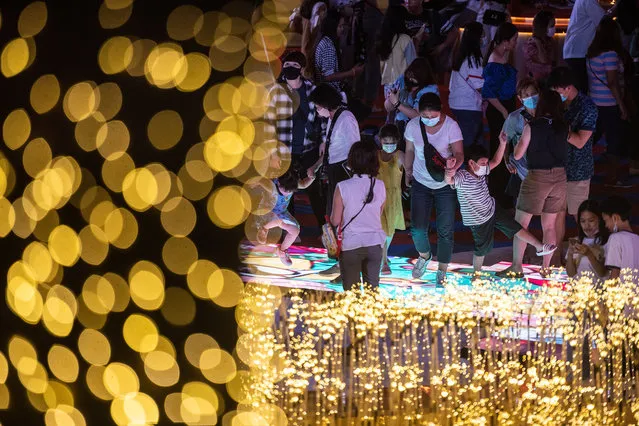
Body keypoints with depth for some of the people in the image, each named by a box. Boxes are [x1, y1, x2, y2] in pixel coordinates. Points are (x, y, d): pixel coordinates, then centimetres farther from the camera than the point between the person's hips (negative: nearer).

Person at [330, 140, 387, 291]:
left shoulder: (343, 188, -13)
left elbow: (335, 221, -7)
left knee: (351, 291, 7)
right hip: (375, 243, 3)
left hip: (350, 245, -3)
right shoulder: (380, 186, -3)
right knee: (372, 288, 9)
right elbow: (379, 215, 8)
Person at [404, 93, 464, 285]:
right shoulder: (413, 125, -10)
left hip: (445, 184, -2)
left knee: (445, 230, 1)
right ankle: (424, 256, 29)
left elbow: (459, 153, -21)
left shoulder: (451, 125, -17)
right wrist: (407, 172, 16)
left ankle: (442, 271, 18)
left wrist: (454, 164, -43)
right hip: (421, 183, 2)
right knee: (418, 228, -4)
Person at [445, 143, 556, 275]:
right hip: (478, 220, -7)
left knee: (516, 227, 10)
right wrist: (449, 172, -73)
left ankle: (540, 247, 19)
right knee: (483, 247, 8)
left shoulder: (481, 170, -4)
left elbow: (495, 161, 7)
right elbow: (449, 180, -48)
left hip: (492, 209, 7)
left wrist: (503, 143, -5)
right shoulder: (462, 177, -29)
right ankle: (476, 273, 30)